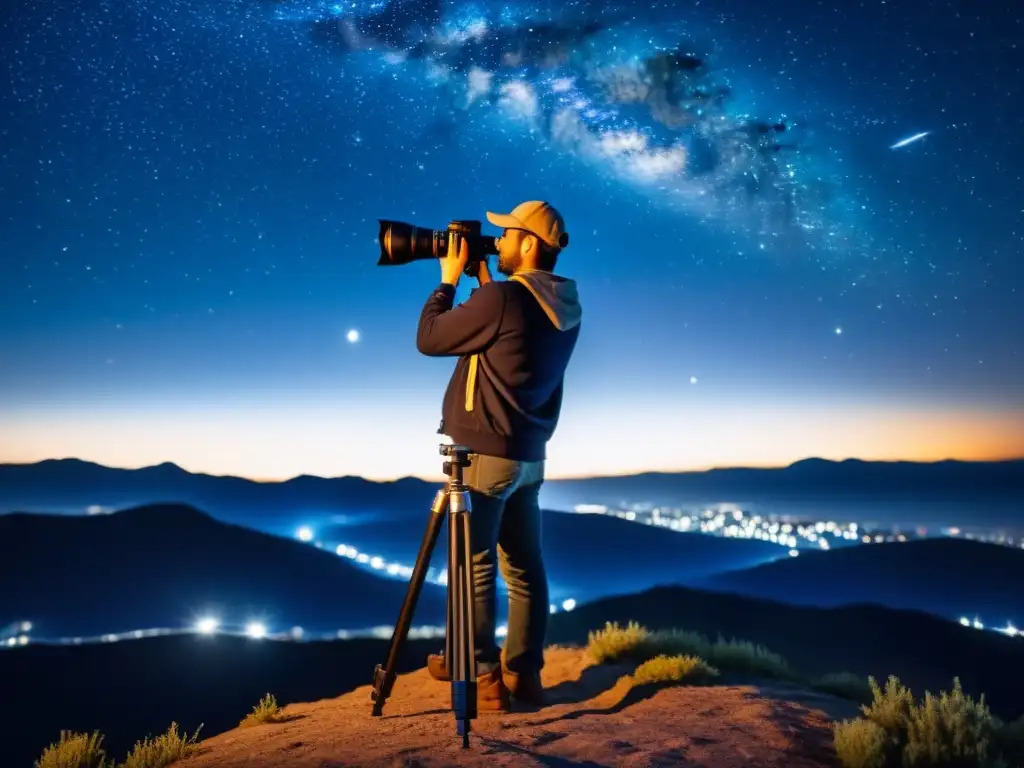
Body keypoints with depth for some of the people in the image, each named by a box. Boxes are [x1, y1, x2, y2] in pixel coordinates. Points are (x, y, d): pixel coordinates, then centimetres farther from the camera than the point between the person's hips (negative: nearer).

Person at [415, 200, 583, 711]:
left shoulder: (503, 297, -17)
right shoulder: (564, 307, 8)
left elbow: (429, 339, -8)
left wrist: (450, 279, 3)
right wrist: (482, 284, 16)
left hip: (486, 452, -8)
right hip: (528, 455, 8)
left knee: (475, 567, 0)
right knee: (524, 569, 10)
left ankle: (483, 680, 7)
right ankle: (523, 674, 17)